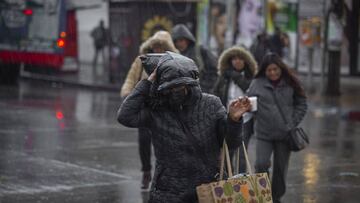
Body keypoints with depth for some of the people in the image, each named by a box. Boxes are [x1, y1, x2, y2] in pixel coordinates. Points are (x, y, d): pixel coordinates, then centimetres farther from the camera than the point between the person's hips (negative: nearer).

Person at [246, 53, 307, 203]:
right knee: (261, 164, -15)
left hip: (285, 133, 1)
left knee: (281, 168, 8)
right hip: (264, 133, -1)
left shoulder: (290, 83, 0)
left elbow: (301, 104, 8)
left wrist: (293, 122, 0)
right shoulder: (257, 83, -2)